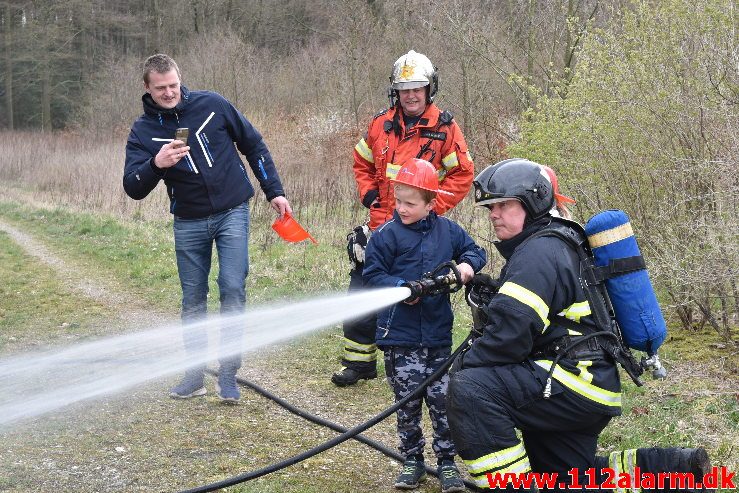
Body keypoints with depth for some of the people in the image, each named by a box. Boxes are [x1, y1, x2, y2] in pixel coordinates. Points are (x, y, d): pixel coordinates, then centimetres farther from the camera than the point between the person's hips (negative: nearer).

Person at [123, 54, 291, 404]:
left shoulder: (211, 105, -5)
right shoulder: (143, 131, -5)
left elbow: (254, 145, 5)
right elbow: (134, 189, -13)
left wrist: (274, 191, 4)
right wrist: (156, 164, -33)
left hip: (232, 213, -1)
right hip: (189, 222, 2)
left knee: (233, 289, -10)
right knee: (193, 299, 7)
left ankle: (228, 373, -2)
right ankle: (195, 373, 19)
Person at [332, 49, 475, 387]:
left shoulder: (444, 128, -4)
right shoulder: (380, 125, 6)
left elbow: (462, 175, -3)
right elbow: (362, 164, 20)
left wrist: (429, 208, -10)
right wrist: (369, 196, 4)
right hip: (382, 226, 4)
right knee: (361, 293, 3)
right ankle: (359, 361, 16)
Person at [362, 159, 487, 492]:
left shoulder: (448, 230, 3)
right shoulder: (386, 235, -6)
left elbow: (475, 251, 15)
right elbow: (372, 274, -6)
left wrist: (468, 264, -7)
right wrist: (401, 288, -20)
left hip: (438, 334, 2)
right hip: (400, 335, -2)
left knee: (442, 400, 5)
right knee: (407, 401, 7)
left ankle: (446, 461, 16)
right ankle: (412, 460, 21)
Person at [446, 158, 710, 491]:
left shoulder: (538, 251, -15)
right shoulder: (555, 243, 19)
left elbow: (511, 331, -25)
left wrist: (463, 365, -12)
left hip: (578, 380, -11)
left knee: (470, 388, -27)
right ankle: (676, 466, 21)